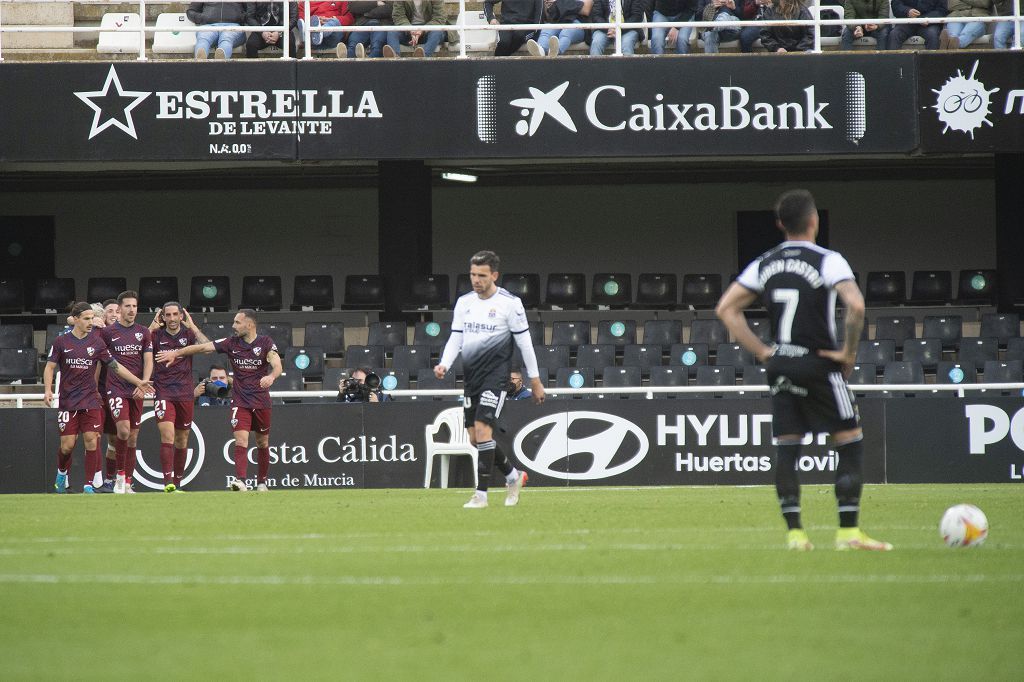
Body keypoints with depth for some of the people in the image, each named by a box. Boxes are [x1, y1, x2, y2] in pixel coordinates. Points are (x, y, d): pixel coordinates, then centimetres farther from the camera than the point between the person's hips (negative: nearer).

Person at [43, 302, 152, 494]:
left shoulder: (96, 342, 4)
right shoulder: (61, 341, 0)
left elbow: (115, 366, 7)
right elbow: (50, 366, 1)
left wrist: (138, 382, 4)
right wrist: (48, 390, -14)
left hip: (91, 400, 1)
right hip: (68, 400, -1)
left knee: (92, 441, -8)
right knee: (67, 445, -2)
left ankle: (89, 485, -1)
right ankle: (62, 473, 29)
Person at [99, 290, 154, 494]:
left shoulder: (144, 332, 8)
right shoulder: (107, 332, 1)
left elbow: (148, 361, 4)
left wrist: (143, 384, -9)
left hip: (136, 390, 3)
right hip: (115, 388, -3)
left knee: (133, 437, 5)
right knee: (123, 430, -21)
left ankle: (127, 483, 12)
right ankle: (120, 475, -6)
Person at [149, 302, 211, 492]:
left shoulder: (189, 334, 4)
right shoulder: (157, 335, 3)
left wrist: (193, 327, -11)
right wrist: (151, 328, -10)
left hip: (185, 394, 2)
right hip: (163, 393, -2)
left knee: (182, 441, 10)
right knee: (167, 435, -18)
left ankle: (177, 483, 21)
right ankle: (167, 482, -24)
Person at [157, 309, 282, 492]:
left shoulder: (265, 343, -5)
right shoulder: (231, 343, 2)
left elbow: (277, 366, -17)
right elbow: (202, 347, 4)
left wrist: (271, 376, -40)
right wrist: (175, 353, 3)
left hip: (261, 401, -1)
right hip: (240, 401, 1)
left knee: (262, 443, 10)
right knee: (241, 440, -16)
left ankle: (262, 482, 25)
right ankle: (240, 481, -27)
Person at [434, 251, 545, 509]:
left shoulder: (510, 303, -6)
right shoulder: (464, 302, 9)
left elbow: (524, 342, -2)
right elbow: (456, 339, 11)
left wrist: (535, 381, 1)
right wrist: (444, 365, -7)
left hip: (496, 374, -6)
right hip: (471, 376, 6)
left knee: (482, 430, -18)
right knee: (475, 437, 6)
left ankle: (481, 494, -14)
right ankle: (513, 476, 28)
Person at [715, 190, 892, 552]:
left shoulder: (764, 264, 7)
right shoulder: (828, 261, -10)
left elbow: (726, 308, 8)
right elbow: (856, 306, -24)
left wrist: (761, 351, 9)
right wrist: (849, 352, -11)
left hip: (780, 368, 5)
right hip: (819, 365, -5)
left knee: (786, 449, 8)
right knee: (850, 443, 3)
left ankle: (794, 533, 3)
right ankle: (848, 532, -3)